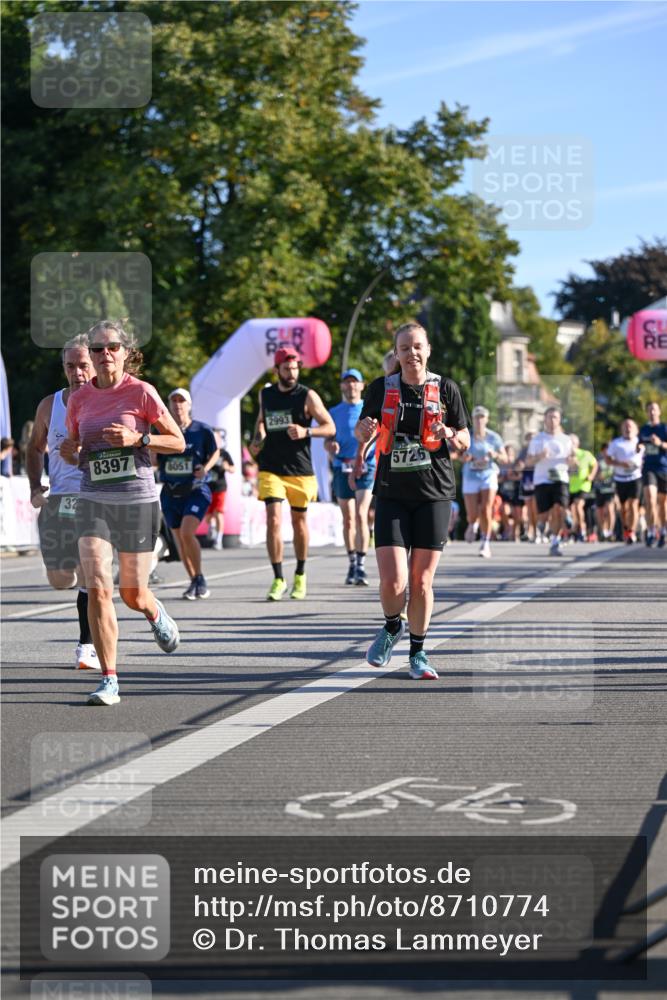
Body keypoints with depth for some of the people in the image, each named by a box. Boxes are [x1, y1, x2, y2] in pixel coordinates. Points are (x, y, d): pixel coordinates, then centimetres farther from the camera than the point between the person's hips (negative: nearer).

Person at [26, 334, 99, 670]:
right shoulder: (49, 406, 8)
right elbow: (35, 449, 22)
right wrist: (35, 488, 8)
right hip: (57, 500, 3)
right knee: (59, 580, 4)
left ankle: (87, 646, -5)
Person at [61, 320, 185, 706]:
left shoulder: (141, 392, -6)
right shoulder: (79, 399, 5)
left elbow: (179, 442, -2)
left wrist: (136, 439, -16)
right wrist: (70, 452, -7)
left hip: (137, 500, -2)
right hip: (94, 500, 2)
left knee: (133, 594, 7)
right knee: (98, 588, -13)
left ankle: (157, 615, 45)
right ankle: (110, 681, -8)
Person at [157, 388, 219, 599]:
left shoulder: (202, 430, -2)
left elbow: (215, 453, 9)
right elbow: (153, 461, 11)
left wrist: (205, 468, -10)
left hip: (196, 490, -4)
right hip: (170, 493, 4)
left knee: (187, 533, -21)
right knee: (179, 540, 6)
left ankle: (200, 579, -5)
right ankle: (194, 582, 22)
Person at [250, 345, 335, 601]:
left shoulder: (307, 396, -4)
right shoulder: (265, 395, 7)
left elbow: (330, 428, -5)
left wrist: (306, 432, -22)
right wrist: (257, 439, 9)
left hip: (300, 470, -1)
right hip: (270, 469, 2)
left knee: (299, 521, 10)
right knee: (273, 520, -13)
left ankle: (300, 575, 29)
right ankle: (278, 579, -8)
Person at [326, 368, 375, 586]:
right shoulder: (335, 412, 12)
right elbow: (328, 441, 11)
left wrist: (379, 464, -10)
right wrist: (331, 447, -12)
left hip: (366, 468, -3)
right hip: (342, 469, 3)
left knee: (361, 515, -16)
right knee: (348, 519, 8)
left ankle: (361, 565, -18)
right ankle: (352, 563, 20)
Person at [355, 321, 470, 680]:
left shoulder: (445, 389, 3)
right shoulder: (381, 387, 4)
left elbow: (465, 442, 9)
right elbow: (362, 435, 15)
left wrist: (450, 434, -14)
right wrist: (364, 429, -9)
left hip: (434, 495, 0)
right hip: (392, 494, 0)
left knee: (421, 581, 1)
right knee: (393, 581, -11)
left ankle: (418, 653, 19)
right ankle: (392, 627, 21)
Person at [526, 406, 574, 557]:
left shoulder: (566, 439, 11)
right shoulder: (537, 439, 9)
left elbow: (571, 460, 15)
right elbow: (528, 461, 7)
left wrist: (572, 458, -10)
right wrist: (539, 457, -14)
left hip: (560, 478, 0)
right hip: (542, 480, 0)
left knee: (559, 509, -19)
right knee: (544, 515, -6)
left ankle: (555, 542, -10)